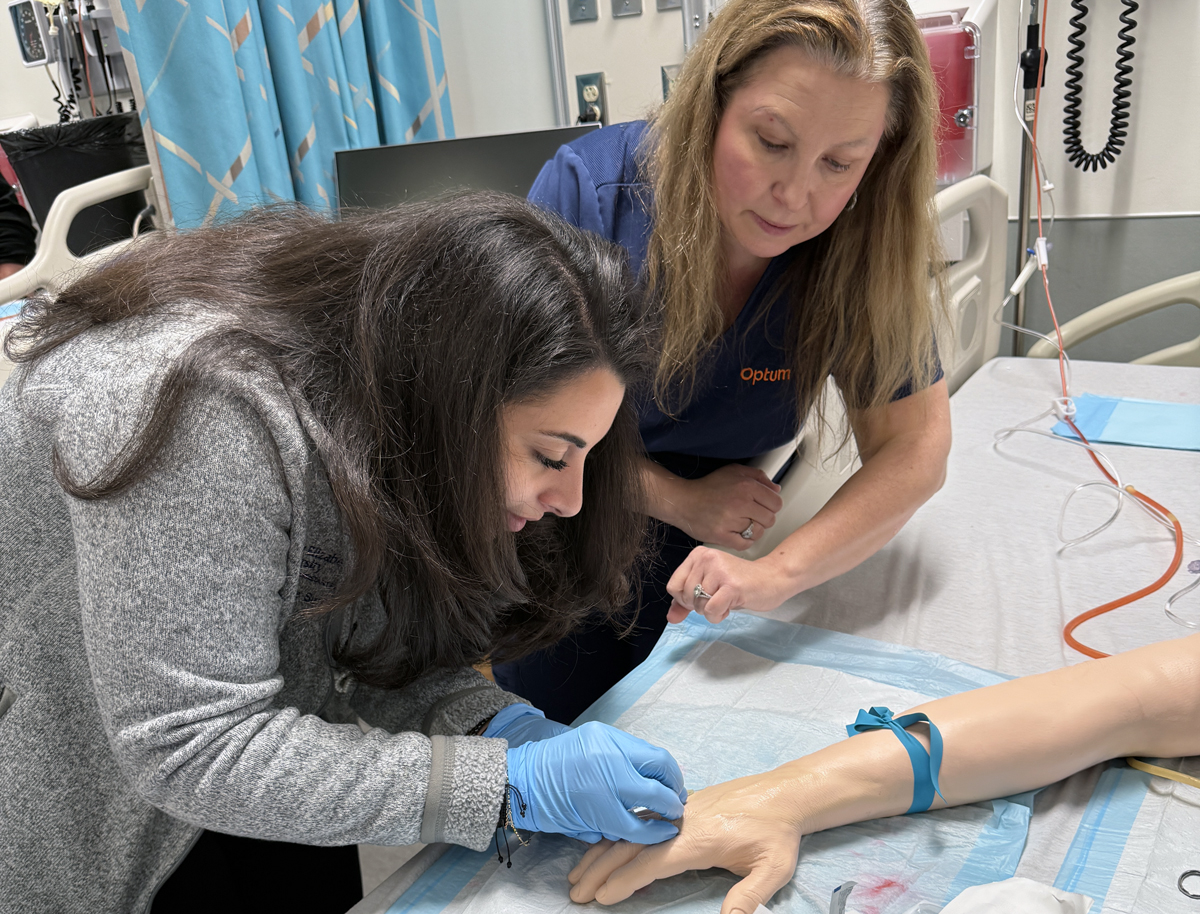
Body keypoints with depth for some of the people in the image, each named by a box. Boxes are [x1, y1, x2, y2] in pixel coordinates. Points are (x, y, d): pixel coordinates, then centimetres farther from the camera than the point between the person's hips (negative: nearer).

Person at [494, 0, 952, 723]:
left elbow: (914, 448, -19)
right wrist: (683, 501, -20)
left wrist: (777, 573, -33)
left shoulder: (864, 250, -20)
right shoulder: (586, 190, -26)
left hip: (707, 568, 1)